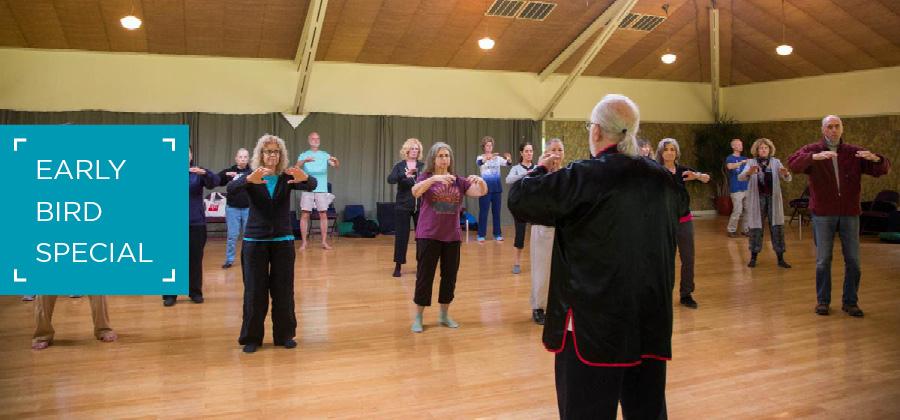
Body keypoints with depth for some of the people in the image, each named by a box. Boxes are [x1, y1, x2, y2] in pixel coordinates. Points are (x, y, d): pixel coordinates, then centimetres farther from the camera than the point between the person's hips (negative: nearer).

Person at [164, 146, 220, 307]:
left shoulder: (198, 173, 5)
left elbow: (215, 181, -11)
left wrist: (205, 173, -30)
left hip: (196, 223, 1)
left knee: (195, 259, 8)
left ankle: (195, 292, 18)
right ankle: (170, 294, 12)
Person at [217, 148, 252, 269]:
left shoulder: (252, 172, 1)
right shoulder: (229, 171, 3)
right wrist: (225, 174, -19)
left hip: (248, 208, 0)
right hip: (232, 208, 0)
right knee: (232, 236, 4)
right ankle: (229, 260, 13)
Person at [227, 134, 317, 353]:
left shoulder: (287, 177, -1)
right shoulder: (251, 178, -3)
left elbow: (312, 186, -19)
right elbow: (230, 189, -23)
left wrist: (305, 178, -44)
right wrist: (249, 179, -45)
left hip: (283, 240, 1)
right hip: (255, 240, -1)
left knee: (283, 289, 6)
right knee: (254, 290, 3)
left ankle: (285, 335, 19)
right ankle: (252, 337, 15)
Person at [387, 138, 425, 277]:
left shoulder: (423, 166, 5)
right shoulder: (399, 166, 2)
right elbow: (390, 179, -15)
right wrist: (405, 174, -31)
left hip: (420, 206, 1)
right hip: (403, 206, -1)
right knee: (401, 235, 1)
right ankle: (398, 265, 10)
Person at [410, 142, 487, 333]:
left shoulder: (459, 181, 6)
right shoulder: (426, 177, -3)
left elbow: (482, 192, -3)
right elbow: (415, 192, -24)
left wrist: (480, 180, -26)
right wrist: (434, 178, -39)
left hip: (452, 236, 4)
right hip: (428, 236, -4)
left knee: (450, 276, 11)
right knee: (425, 276, 1)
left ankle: (444, 315, 26)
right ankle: (418, 318, 12)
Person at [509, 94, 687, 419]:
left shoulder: (584, 177, -14)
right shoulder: (661, 179, 4)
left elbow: (519, 200, -9)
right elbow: (681, 205, 28)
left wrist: (541, 169, 11)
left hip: (595, 320, -6)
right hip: (651, 319, 6)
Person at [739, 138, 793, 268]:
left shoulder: (776, 162, 7)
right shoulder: (751, 163, 3)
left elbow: (788, 179, -3)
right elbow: (740, 177, -12)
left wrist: (785, 174, -29)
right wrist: (749, 172, -36)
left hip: (773, 198, 1)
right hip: (757, 198, -1)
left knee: (777, 227, 1)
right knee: (756, 226, 2)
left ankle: (780, 259, 7)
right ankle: (753, 257, 12)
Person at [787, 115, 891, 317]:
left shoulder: (854, 152, 6)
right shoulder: (812, 150, 0)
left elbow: (884, 169, 3)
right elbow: (792, 163, -19)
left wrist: (875, 158, -21)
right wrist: (815, 157, -36)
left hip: (849, 214, 2)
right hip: (823, 214, -2)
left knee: (853, 261, 7)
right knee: (823, 260, 5)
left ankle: (850, 302, 19)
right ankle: (823, 300, 16)